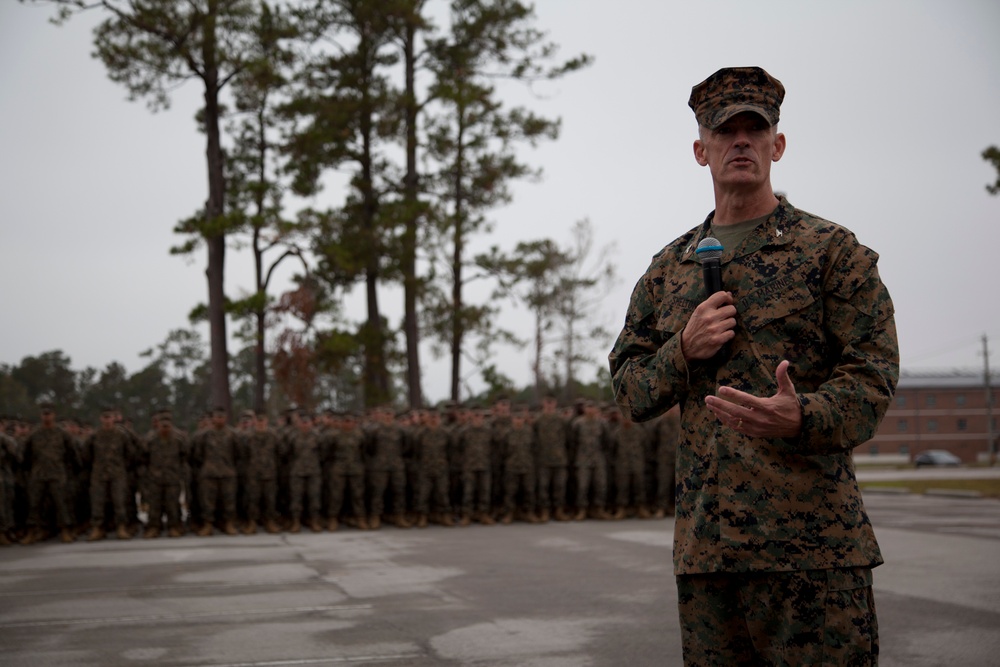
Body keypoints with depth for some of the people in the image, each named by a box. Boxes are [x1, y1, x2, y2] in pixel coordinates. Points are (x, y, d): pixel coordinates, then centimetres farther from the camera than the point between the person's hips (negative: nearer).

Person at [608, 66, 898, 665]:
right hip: (704, 542, 4)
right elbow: (629, 391, 17)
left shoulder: (832, 249, 3)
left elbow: (874, 373, -4)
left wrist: (802, 417, -25)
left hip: (813, 542, -4)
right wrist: (684, 351, -4)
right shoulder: (668, 269, 16)